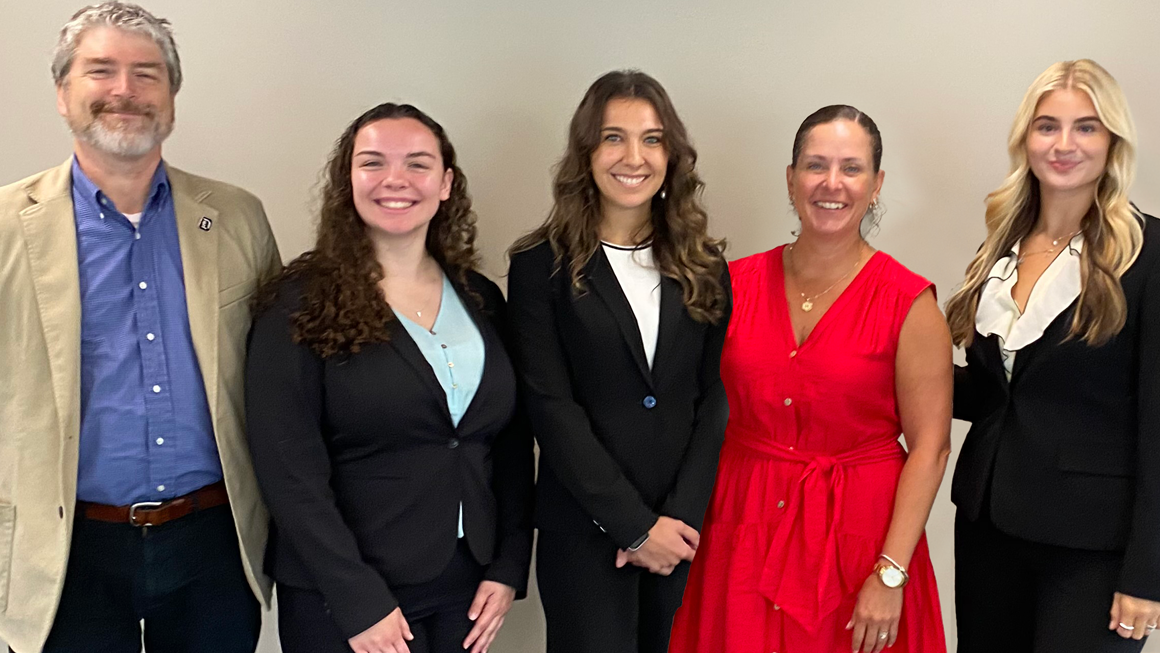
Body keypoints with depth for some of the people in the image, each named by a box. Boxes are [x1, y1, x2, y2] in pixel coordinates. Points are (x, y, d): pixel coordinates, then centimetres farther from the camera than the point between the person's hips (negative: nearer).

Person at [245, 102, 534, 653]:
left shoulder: (481, 300, 5)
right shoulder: (301, 305, -9)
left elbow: (512, 445, 8)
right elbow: (289, 470, -14)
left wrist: (508, 568, 0)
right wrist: (360, 603, -17)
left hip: (466, 587, 5)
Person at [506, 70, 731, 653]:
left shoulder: (703, 266, 6)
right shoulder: (542, 265, -4)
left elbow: (715, 399, 3)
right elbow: (552, 408, -10)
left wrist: (681, 516, -9)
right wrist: (636, 525, -12)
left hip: (685, 529, 3)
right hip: (585, 535, -3)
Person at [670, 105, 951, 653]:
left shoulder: (909, 302, -7)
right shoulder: (736, 283, 1)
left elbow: (929, 446, -10)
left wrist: (890, 574, -15)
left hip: (857, 541, -2)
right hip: (743, 533, 3)